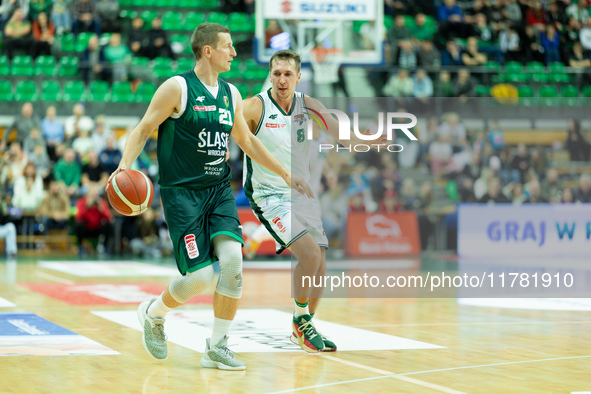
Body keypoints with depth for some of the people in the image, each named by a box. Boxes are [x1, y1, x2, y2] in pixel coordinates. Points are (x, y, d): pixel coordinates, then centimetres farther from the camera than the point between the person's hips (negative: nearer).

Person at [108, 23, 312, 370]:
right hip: (181, 191, -5)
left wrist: (286, 175, 24)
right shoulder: (177, 88, -8)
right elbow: (143, 130, -7)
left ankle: (218, 347, -2)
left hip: (219, 190, 5)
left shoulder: (231, 94, 10)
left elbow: (246, 140, 23)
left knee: (232, 257, -16)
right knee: (201, 276, -12)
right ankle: (153, 313, 20)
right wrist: (126, 165, -25)